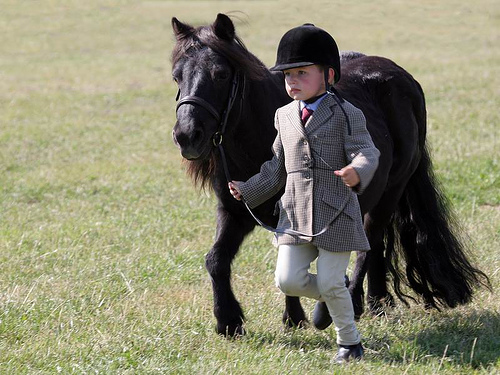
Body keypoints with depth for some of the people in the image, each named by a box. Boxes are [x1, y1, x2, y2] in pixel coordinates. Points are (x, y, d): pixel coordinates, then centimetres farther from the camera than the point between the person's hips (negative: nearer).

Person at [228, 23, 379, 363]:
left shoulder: (345, 115, -5)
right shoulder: (285, 117, 11)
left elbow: (366, 153, -17)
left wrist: (357, 172, -39)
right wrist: (248, 191, 18)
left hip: (336, 215, -5)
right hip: (295, 215, 5)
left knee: (329, 283, -3)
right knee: (288, 280, -5)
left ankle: (349, 341, 20)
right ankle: (327, 297, 27)